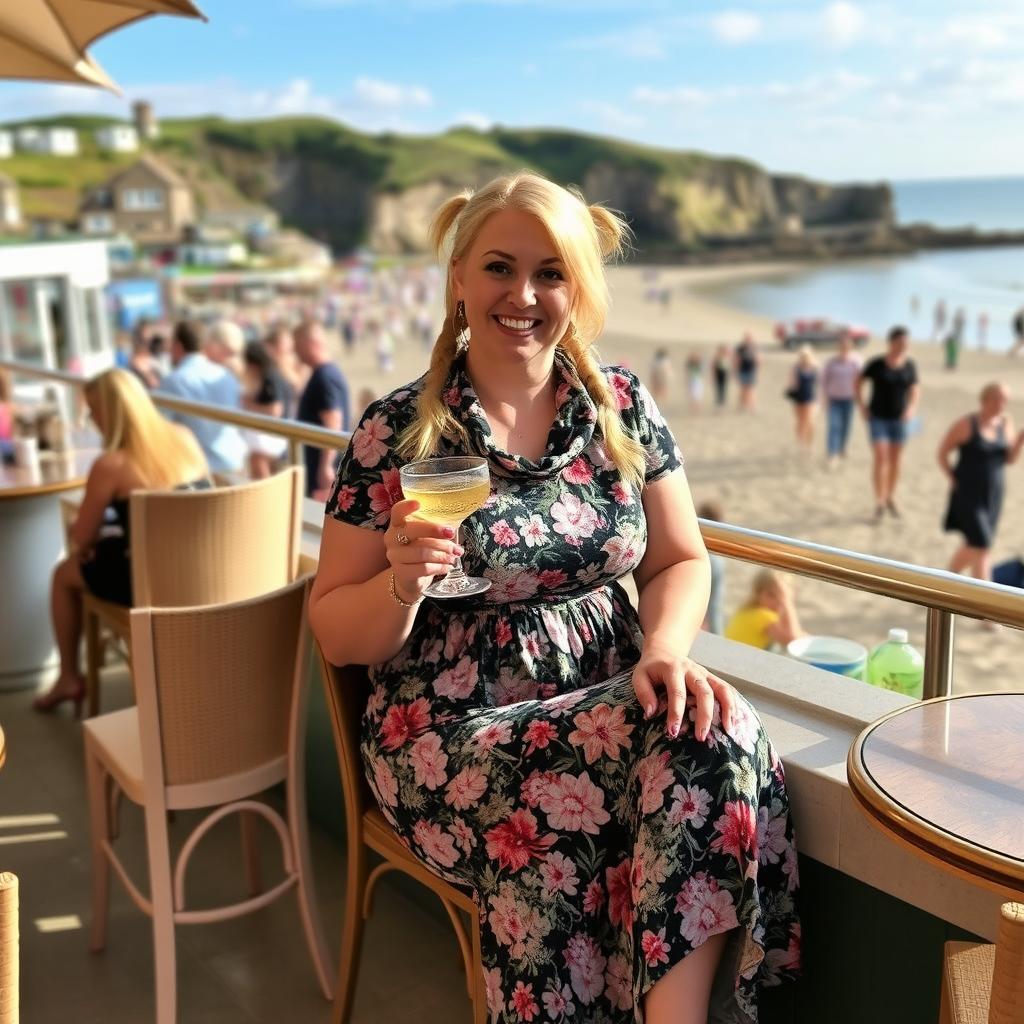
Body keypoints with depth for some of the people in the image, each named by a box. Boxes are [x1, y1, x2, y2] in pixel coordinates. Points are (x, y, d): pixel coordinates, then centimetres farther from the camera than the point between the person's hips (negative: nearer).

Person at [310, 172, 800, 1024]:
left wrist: (665, 651, -12)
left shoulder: (623, 406, 4)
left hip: (608, 705, 3)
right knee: (574, 820, -31)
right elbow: (336, 635, -1)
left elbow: (680, 561, 9)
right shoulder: (397, 433, -5)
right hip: (454, 731, -3)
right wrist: (402, 585, -22)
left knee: (714, 733, -27)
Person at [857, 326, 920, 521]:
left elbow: (915, 390, 7)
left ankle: (890, 499, 25)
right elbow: (859, 382, 1)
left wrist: (912, 408, -11)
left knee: (895, 460, 9)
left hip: (899, 419, 3)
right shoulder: (877, 364, -12)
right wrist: (861, 406, -6)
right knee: (880, 458, -12)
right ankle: (879, 503, -2)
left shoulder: (909, 365, -3)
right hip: (878, 417, -3)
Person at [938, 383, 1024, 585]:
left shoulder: (1005, 422, 1)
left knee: (974, 545, 15)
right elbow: (942, 453, -6)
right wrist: (954, 481, -10)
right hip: (968, 495, -6)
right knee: (981, 545, -10)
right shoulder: (966, 425, -14)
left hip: (993, 495, 6)